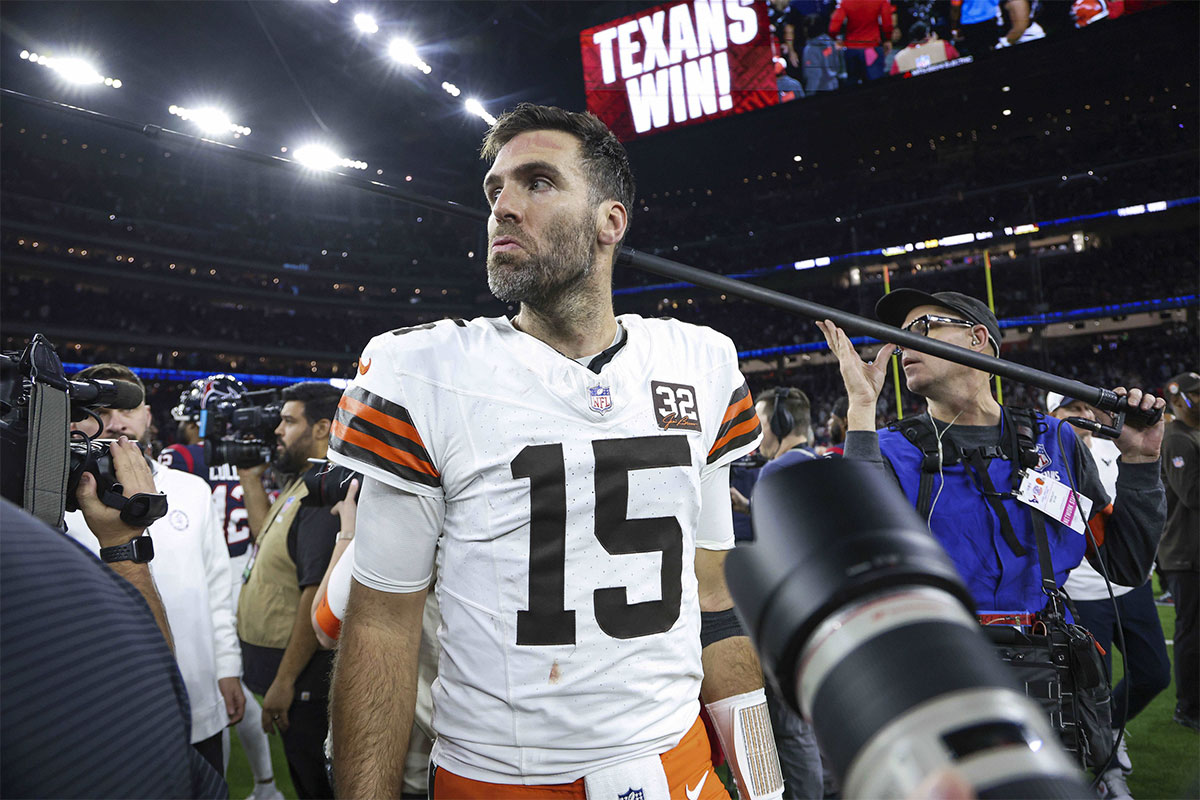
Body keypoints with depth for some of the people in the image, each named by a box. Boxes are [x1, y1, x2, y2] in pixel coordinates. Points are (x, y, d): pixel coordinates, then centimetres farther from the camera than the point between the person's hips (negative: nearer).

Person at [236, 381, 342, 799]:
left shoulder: (324, 494, -24)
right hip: (279, 667, 10)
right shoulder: (300, 485, 9)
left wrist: (285, 680, -24)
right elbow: (270, 539, 23)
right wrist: (251, 481, 14)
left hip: (303, 674, -10)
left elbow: (318, 595, -28)